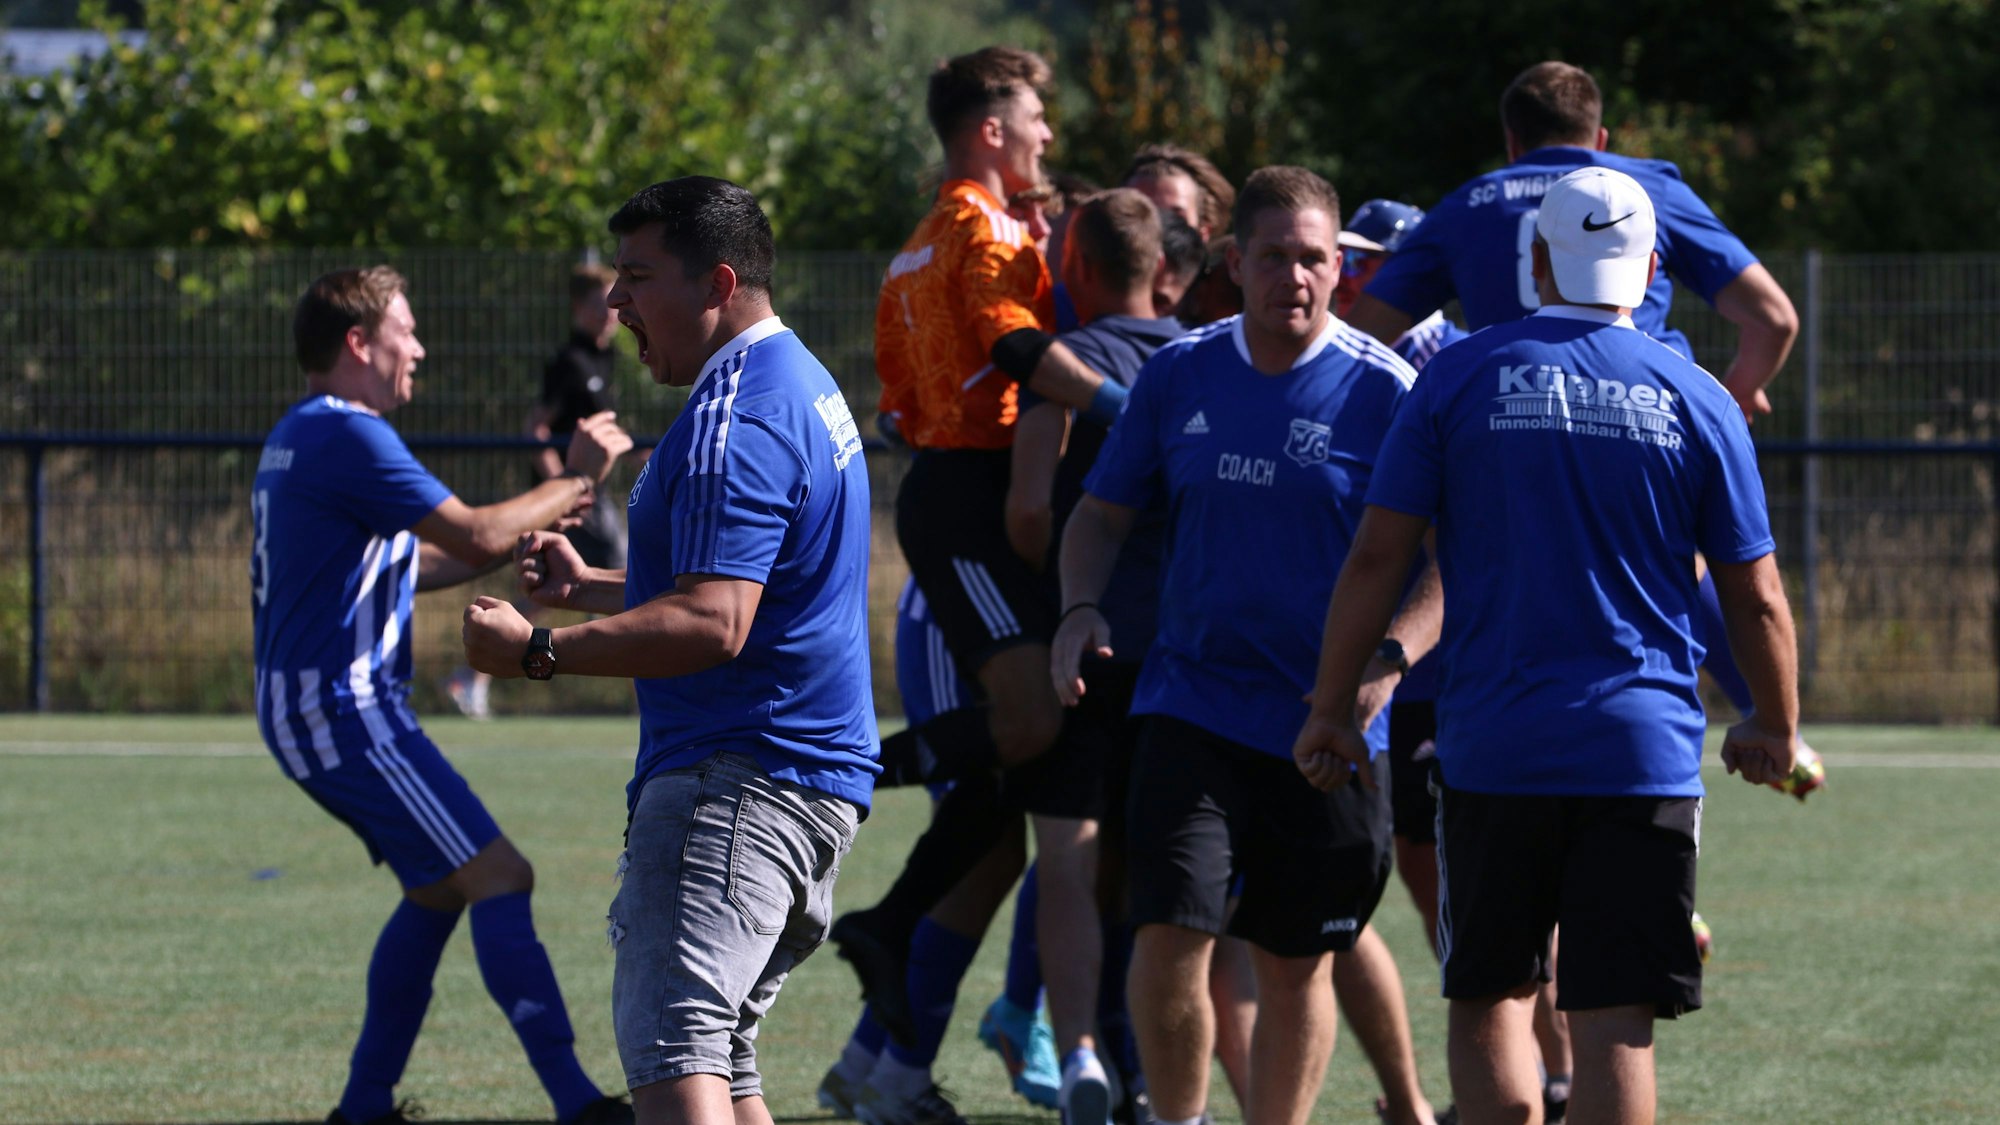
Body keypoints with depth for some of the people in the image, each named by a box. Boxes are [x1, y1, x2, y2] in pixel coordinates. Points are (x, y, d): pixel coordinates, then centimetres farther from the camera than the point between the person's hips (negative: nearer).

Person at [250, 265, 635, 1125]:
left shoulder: (298, 439, 18)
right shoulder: (347, 436, -15)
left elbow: (399, 564, 26)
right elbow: (475, 537, -20)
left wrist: (525, 533, 21)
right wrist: (574, 481, -7)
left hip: (306, 711, 11)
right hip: (342, 708, -11)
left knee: (439, 888, 19)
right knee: (500, 878, -14)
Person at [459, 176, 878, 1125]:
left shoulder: (735, 423, -16)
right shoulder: (800, 385, 19)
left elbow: (711, 624, -26)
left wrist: (540, 652, -24)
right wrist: (591, 587, 25)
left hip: (735, 784, -11)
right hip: (816, 774, 11)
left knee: (670, 1049, -22)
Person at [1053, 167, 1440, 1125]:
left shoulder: (1382, 390, -7)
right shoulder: (1180, 373, 4)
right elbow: (1101, 511, 15)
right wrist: (1080, 610, -4)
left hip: (1326, 724, -2)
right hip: (1192, 708, 2)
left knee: (1296, 965, 8)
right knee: (1167, 934, -12)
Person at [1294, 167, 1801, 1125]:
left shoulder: (1459, 378, 1)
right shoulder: (1697, 401, 3)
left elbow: (1377, 557, -1)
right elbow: (1755, 597, 6)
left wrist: (1331, 710, 7)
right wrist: (1775, 730, 22)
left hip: (1491, 751, 0)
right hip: (1644, 754, 0)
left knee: (1489, 999, 14)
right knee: (1615, 1021, -2)